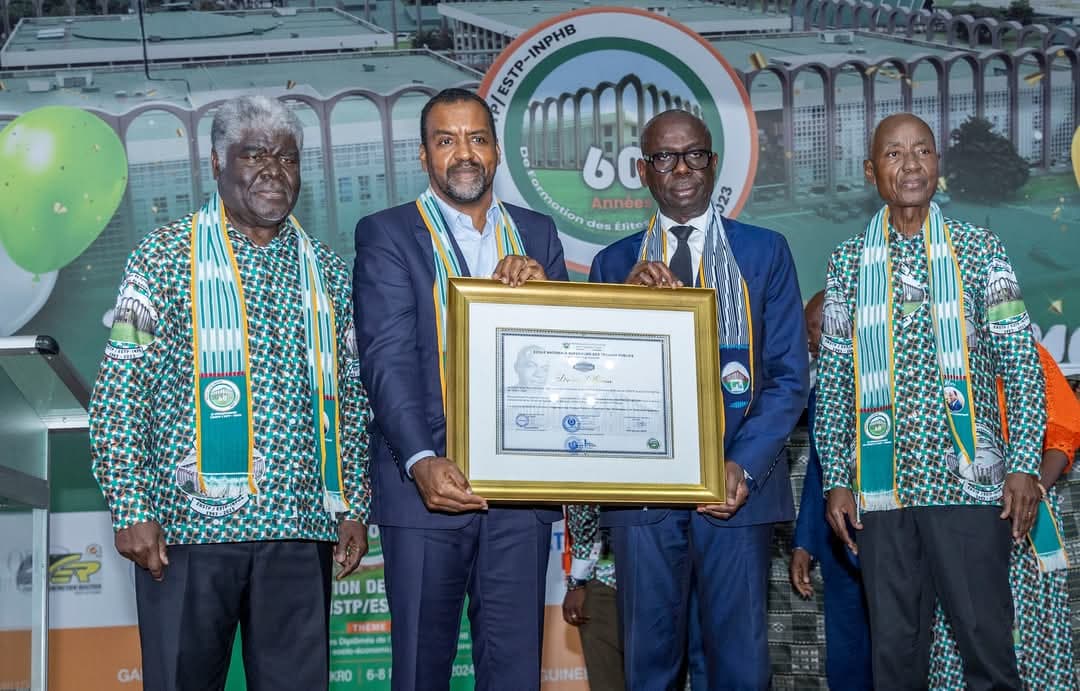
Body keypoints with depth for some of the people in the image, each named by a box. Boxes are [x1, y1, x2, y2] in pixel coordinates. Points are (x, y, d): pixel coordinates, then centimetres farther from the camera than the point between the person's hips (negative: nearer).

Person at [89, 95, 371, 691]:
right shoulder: (166, 255, 1)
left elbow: (349, 398, 15)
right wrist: (131, 510, -10)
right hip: (189, 524, -3)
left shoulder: (325, 270, 13)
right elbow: (119, 391, -3)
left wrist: (353, 507, 10)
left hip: (301, 528, 3)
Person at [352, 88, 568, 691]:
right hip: (429, 480, -3)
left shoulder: (537, 234, 13)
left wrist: (541, 288, -12)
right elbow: (388, 359, -11)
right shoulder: (387, 234, 1)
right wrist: (420, 461, -25)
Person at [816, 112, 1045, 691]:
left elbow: (1021, 362, 3)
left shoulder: (979, 249, 4)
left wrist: (1025, 464, -5)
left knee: (987, 642, -1)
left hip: (969, 479, -2)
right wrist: (835, 479, 4)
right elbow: (832, 378, 9)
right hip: (881, 485, 2)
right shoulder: (848, 262, 9)